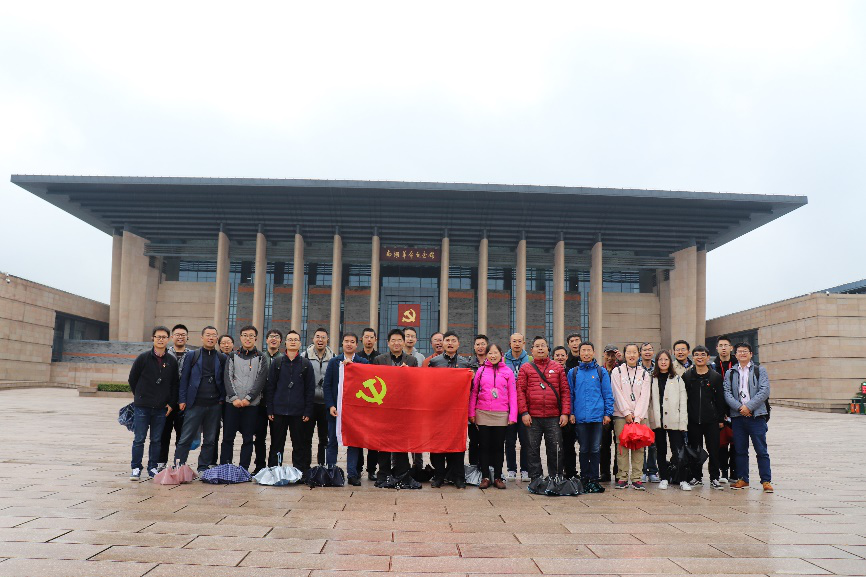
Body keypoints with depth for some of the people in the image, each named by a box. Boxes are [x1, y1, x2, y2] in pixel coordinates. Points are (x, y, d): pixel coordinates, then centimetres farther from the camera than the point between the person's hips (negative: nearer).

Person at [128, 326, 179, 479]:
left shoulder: (172, 361, 6)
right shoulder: (143, 358, -1)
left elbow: (175, 384, 11)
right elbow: (132, 379, 6)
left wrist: (171, 403, 4)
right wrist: (140, 396, 10)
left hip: (161, 408, 2)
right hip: (142, 407, -2)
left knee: (156, 440, 7)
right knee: (139, 439, 1)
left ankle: (153, 467, 17)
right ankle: (136, 468, 10)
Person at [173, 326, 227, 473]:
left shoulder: (222, 358, 9)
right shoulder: (192, 356, 4)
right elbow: (184, 378, 4)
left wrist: (222, 399, 1)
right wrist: (182, 400, -2)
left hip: (214, 405, 2)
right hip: (195, 404, -2)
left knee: (210, 440, 8)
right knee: (186, 438, -2)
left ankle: (203, 468, 18)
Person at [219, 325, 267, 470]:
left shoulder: (261, 359, 6)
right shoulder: (232, 357, 10)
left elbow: (260, 381, -3)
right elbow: (228, 378, 1)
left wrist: (248, 398, -12)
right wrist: (235, 398, -11)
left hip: (252, 404, -1)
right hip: (232, 403, 1)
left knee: (248, 439, 3)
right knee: (228, 437, 2)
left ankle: (243, 469, 9)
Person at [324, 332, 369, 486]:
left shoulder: (363, 362, 5)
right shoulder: (334, 362, 9)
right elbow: (327, 385, 6)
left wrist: (351, 364, -12)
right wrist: (330, 406, -5)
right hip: (336, 408, 1)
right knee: (332, 442, 7)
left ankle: (352, 475, 6)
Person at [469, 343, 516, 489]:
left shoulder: (507, 372, 5)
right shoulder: (481, 370, 6)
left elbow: (512, 394, 4)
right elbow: (473, 393, 8)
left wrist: (513, 415, -3)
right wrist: (471, 413, 2)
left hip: (501, 415, 0)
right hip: (482, 414, 0)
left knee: (499, 446, 5)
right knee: (484, 445, 4)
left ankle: (498, 477, 13)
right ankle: (485, 477, 11)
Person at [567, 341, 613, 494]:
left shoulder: (601, 372, 5)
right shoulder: (573, 372, 8)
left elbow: (608, 394, 5)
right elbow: (569, 394, 10)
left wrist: (608, 413, -1)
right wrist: (570, 413, 2)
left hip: (597, 416, -1)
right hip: (580, 417, 1)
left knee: (595, 449, 3)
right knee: (584, 449, 8)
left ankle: (594, 479, 11)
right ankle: (584, 479, 17)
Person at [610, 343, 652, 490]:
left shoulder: (645, 373, 10)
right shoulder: (617, 372, 6)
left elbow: (644, 396, 2)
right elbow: (618, 395, -1)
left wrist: (637, 416, -9)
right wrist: (627, 413, -9)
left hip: (639, 415, 1)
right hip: (621, 414, -1)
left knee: (639, 446, -2)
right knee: (622, 445, -4)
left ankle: (637, 479, 3)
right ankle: (622, 478, 2)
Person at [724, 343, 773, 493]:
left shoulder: (760, 371, 6)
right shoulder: (730, 373, 12)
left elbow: (765, 391, -5)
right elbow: (727, 393, 3)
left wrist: (749, 406, -13)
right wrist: (739, 407, -13)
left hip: (756, 415, -3)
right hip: (737, 416, 3)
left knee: (761, 450, -3)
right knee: (740, 450, 8)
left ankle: (766, 481, 4)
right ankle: (743, 479, 18)